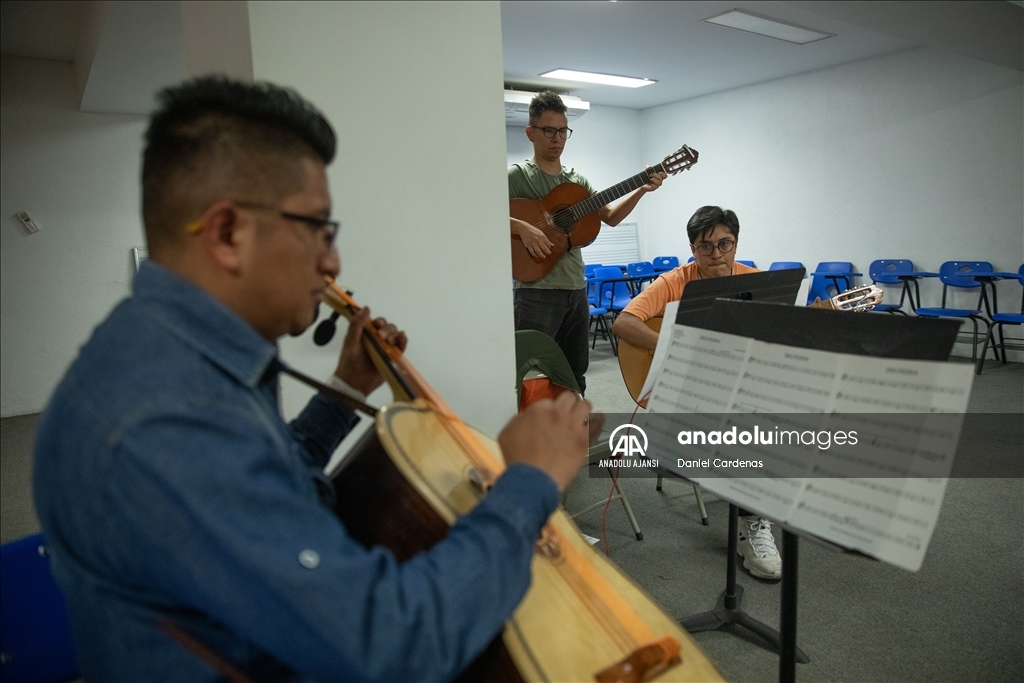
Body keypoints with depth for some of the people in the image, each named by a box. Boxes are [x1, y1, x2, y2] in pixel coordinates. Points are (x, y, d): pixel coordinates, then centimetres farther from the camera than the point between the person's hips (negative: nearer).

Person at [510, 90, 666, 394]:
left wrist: (641, 190, 0)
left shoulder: (577, 180, 15)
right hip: (536, 292, -7)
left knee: (575, 374, 14)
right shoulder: (517, 175, -5)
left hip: (576, 289, 7)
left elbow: (610, 217, 14)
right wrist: (523, 228, -28)